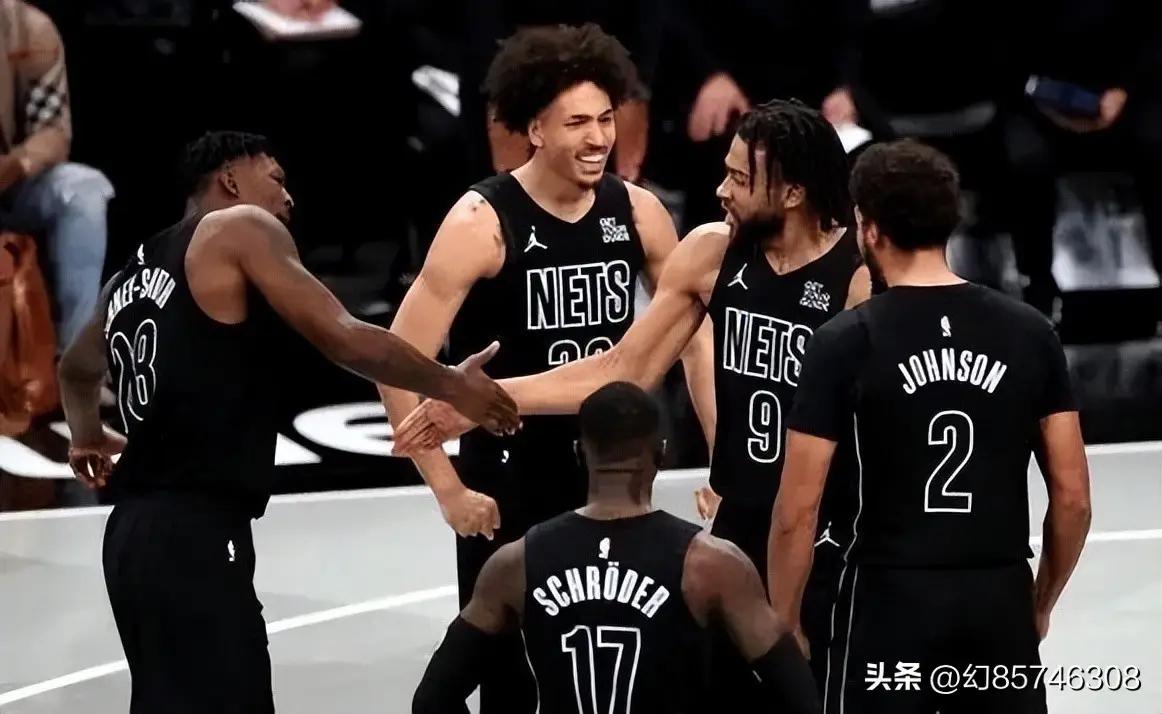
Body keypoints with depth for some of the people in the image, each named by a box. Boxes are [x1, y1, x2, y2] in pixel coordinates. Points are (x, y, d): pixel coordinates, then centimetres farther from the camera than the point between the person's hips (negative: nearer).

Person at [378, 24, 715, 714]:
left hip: (613, 480, 5)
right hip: (509, 487, -4)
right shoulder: (482, 223, -17)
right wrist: (449, 491, -15)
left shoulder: (637, 211, -3)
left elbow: (696, 334, 11)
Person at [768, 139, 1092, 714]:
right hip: (1000, 599, 3)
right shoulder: (1029, 332, 3)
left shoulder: (847, 342, -6)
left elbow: (798, 512, -8)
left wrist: (784, 624, 3)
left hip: (892, 599, -3)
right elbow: (1072, 498, 4)